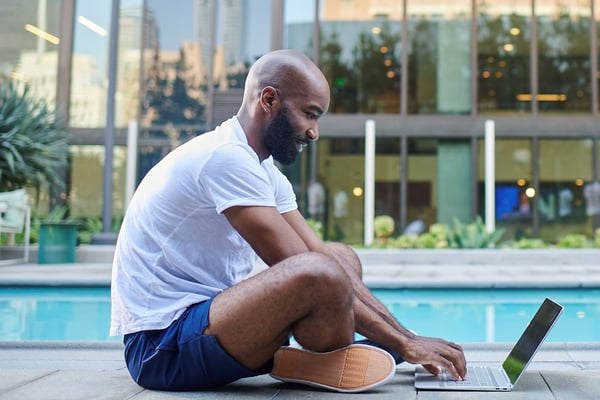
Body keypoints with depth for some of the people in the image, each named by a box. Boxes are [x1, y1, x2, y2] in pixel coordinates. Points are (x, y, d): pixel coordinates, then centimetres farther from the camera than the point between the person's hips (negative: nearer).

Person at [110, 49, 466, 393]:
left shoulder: (264, 170, 11)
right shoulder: (226, 156, -19)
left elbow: (327, 260, 7)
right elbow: (305, 272, -24)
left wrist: (406, 336, 0)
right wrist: (403, 343, -18)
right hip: (161, 345, -10)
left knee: (343, 256, 14)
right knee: (323, 273, -33)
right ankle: (334, 369, -4)